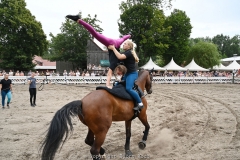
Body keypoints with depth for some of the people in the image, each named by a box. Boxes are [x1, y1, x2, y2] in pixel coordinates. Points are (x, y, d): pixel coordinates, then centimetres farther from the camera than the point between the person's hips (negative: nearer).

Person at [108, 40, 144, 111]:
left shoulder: (129, 52, -14)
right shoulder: (126, 52, 16)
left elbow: (120, 57, -31)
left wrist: (113, 48, -24)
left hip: (132, 73, -11)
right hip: (127, 73, 11)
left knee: (128, 88, -26)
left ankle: (140, 104, -20)